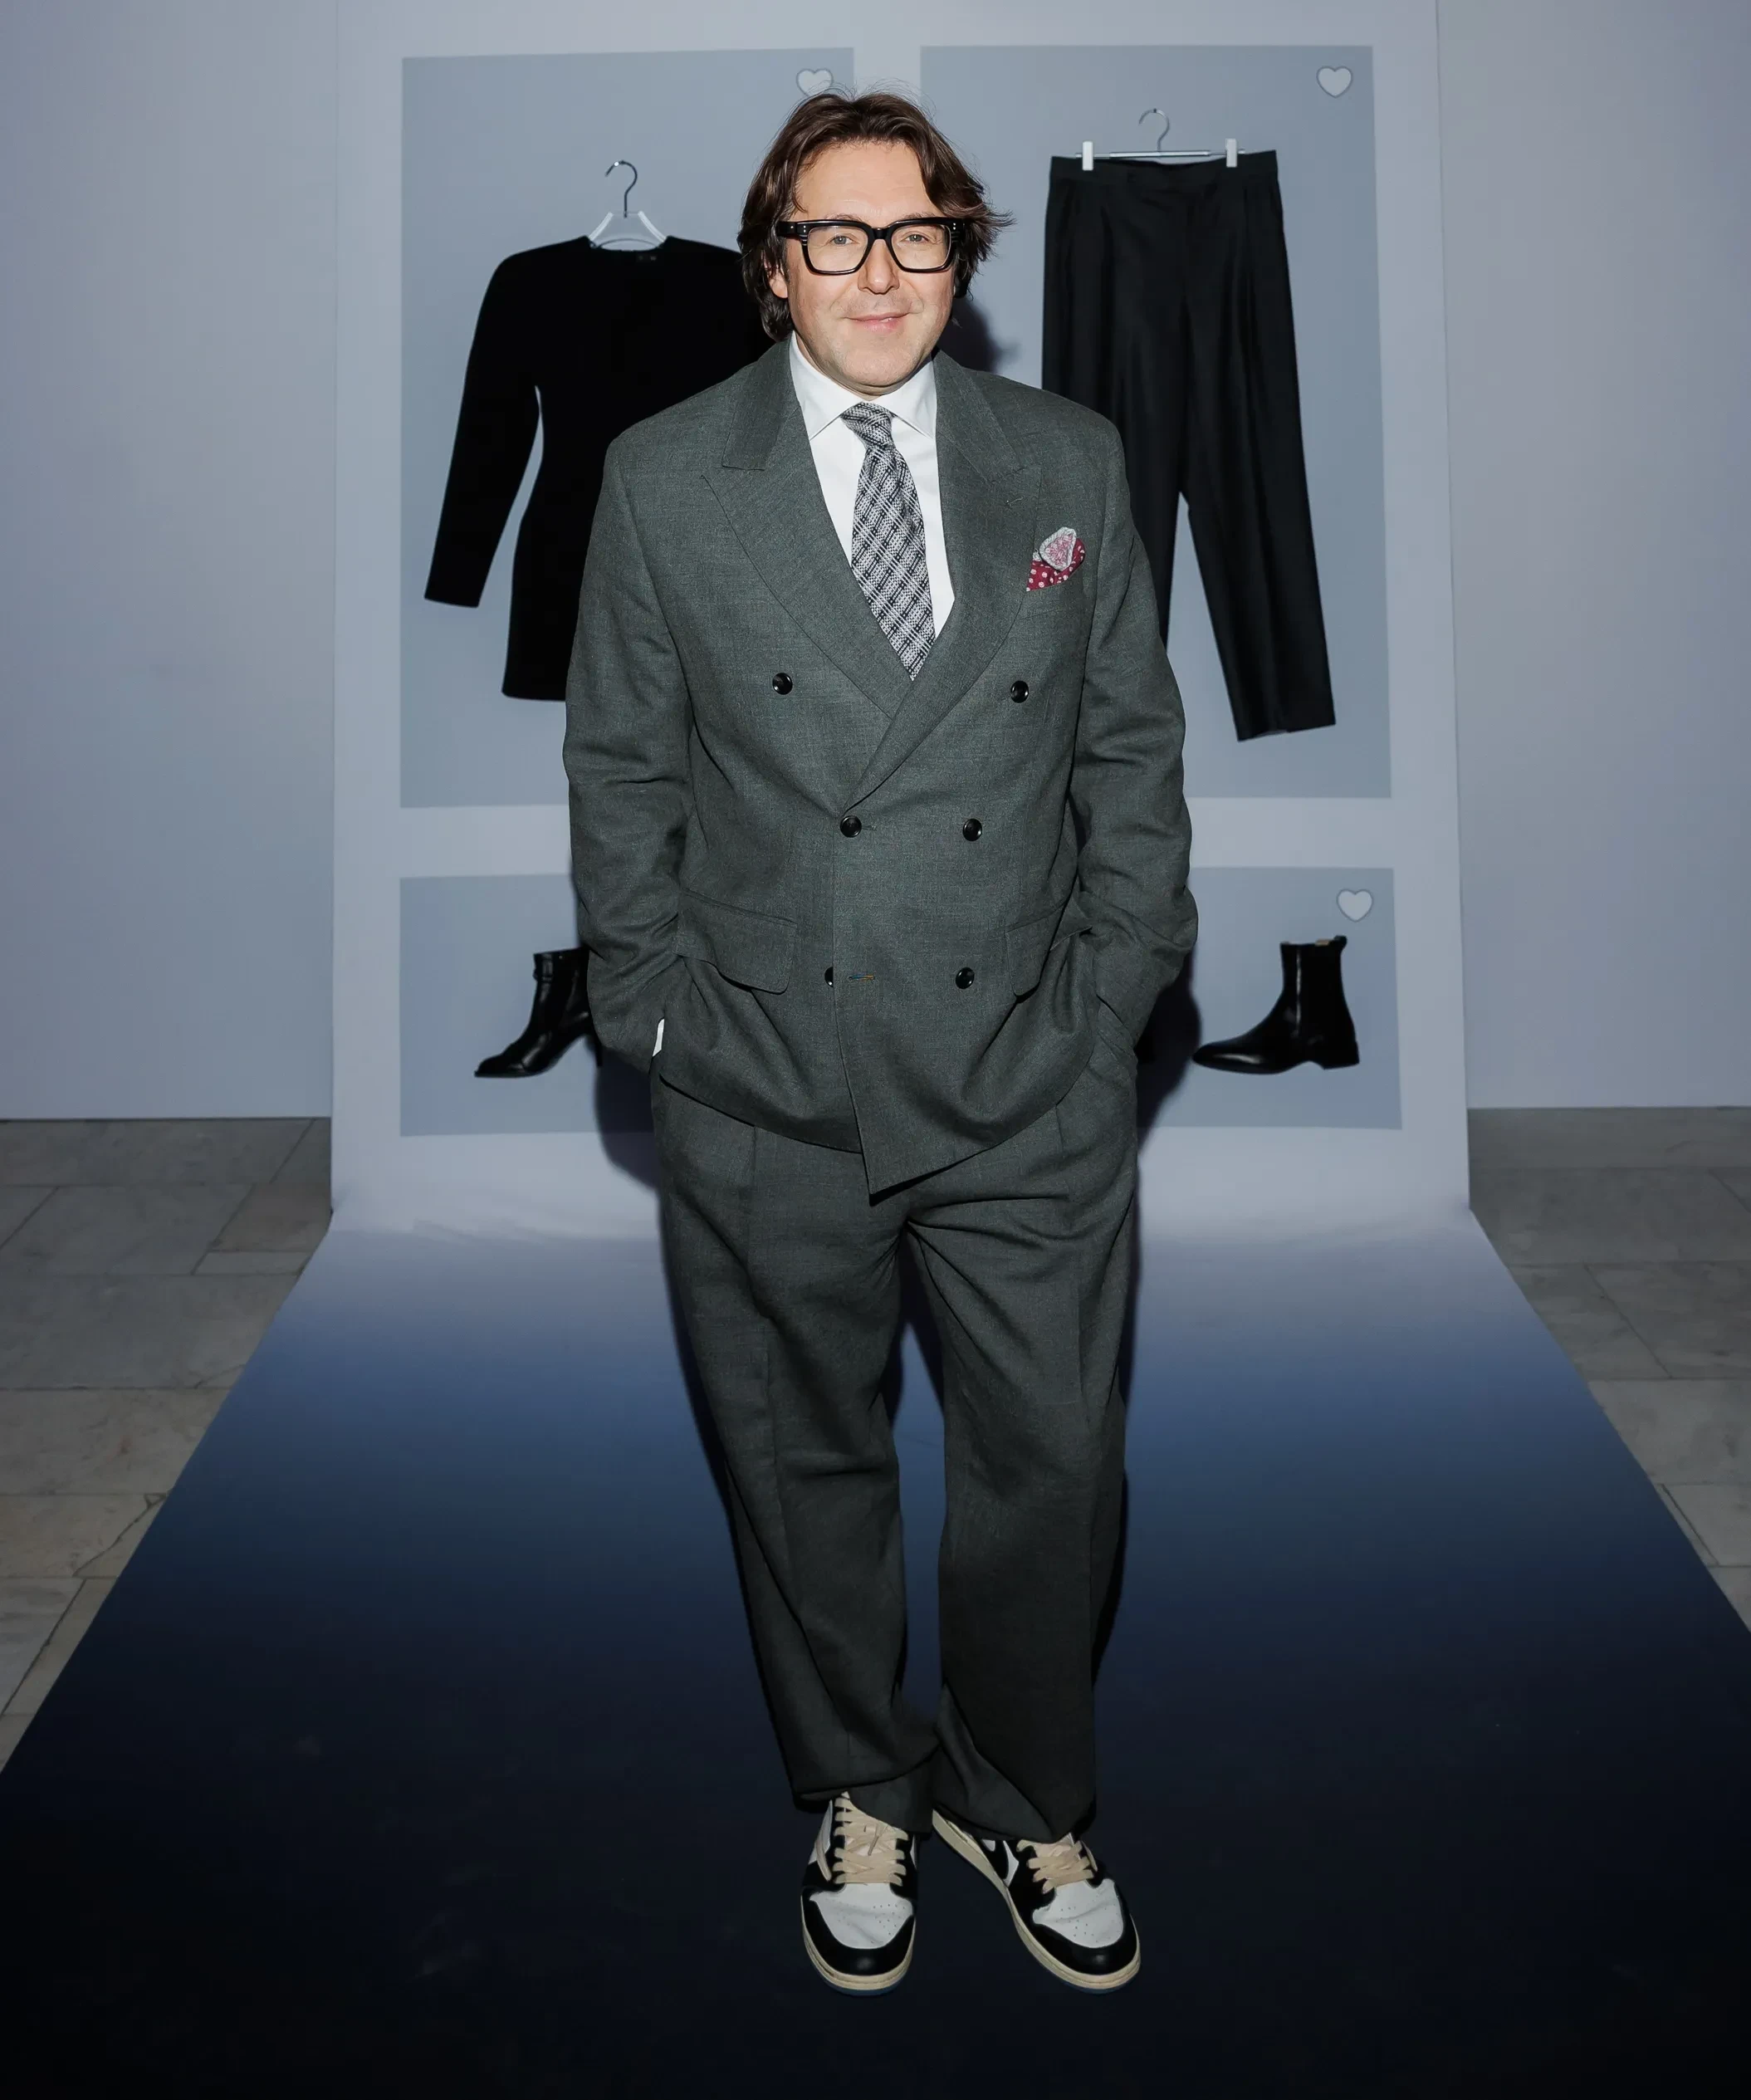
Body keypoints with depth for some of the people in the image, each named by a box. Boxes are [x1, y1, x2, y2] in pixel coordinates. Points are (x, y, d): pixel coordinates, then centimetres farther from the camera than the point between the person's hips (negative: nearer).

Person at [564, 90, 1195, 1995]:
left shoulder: (1071, 462, 6)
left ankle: (1023, 1800, 36)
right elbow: (621, 769, 5)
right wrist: (658, 1008, 0)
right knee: (805, 1463, 14)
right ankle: (860, 1799, 39)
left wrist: (1108, 995, 2)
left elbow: (1132, 747, 8)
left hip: (1029, 1086, 1)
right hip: (764, 1096, 0)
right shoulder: (662, 478, 2)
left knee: (1054, 1464, 9)